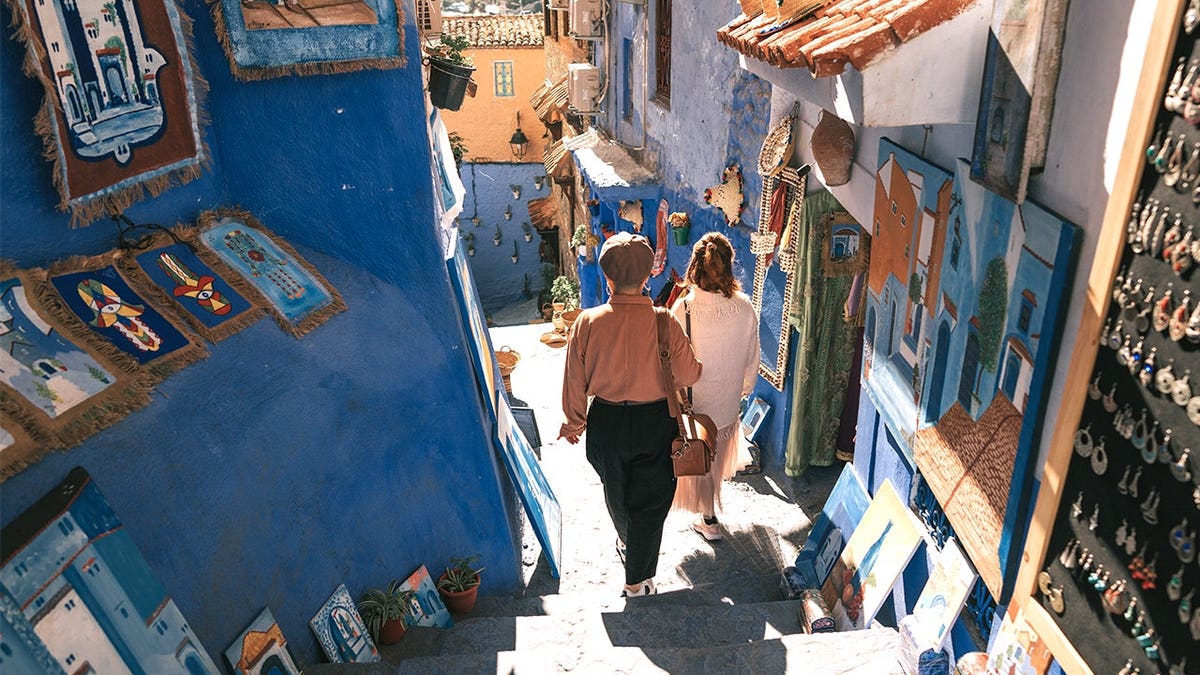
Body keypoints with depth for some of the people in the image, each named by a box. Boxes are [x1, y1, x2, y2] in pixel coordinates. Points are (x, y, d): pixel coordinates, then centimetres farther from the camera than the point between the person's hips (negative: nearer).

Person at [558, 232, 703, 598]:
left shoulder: (587, 322, -16)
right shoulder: (664, 323, -20)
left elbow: (575, 384, -7)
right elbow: (688, 375, -9)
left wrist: (574, 423, 9)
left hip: (606, 422, 2)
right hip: (655, 422, -2)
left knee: (616, 492, 27)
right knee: (650, 501, 14)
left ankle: (626, 541, 54)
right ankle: (637, 579, 22)